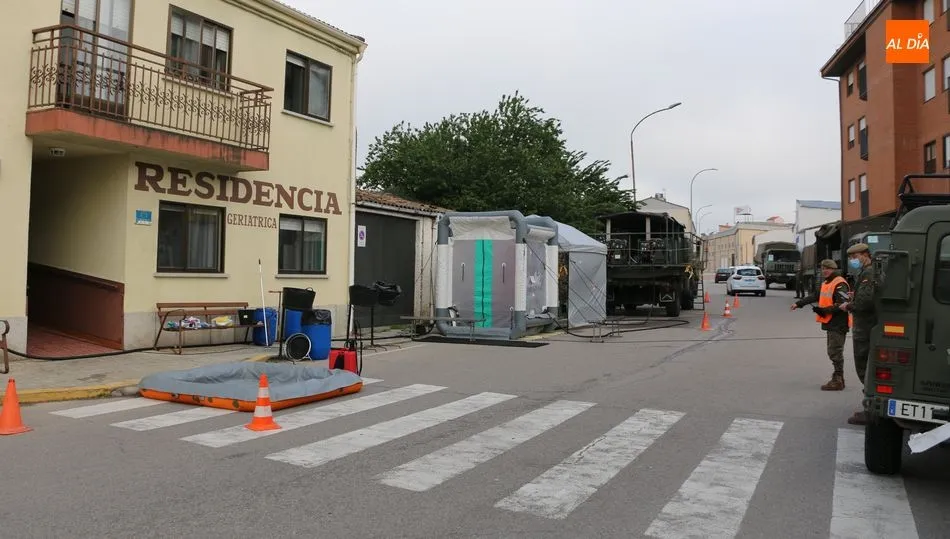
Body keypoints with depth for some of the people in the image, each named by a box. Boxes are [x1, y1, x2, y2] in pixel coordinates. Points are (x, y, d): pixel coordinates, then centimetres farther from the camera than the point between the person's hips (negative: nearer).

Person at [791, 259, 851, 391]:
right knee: (832, 351, 14)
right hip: (830, 323, 10)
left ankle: (837, 381, -3)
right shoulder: (826, 283, 17)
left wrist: (824, 310, -23)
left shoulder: (840, 284, -15)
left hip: (838, 324, -10)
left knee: (835, 352, -8)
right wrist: (799, 303, 17)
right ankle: (839, 379, 23)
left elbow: (842, 305, -22)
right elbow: (815, 296, 22)